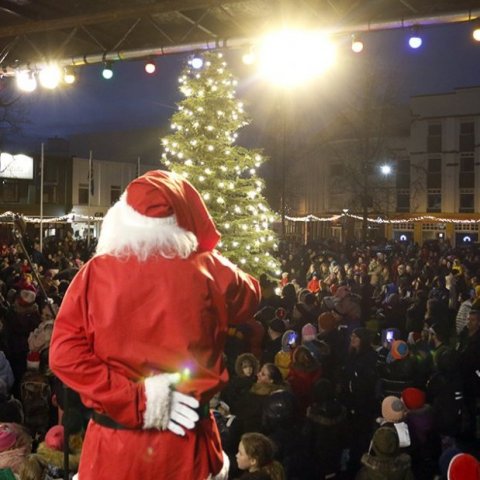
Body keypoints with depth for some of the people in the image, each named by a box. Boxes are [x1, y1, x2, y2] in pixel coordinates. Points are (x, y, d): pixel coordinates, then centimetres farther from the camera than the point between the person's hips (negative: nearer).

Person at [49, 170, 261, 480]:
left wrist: (132, 398, -11)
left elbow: (64, 353, -11)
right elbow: (250, 298, 13)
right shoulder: (208, 271, -7)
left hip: (115, 441, 0)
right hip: (186, 442, 0)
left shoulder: (95, 272, -7)